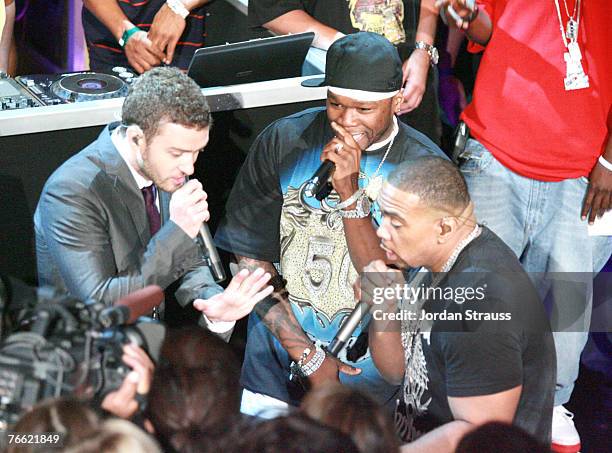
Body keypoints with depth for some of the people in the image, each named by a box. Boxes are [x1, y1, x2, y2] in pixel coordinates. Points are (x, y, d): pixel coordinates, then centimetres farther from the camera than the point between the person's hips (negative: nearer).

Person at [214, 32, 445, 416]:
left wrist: (350, 193, -26)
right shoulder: (283, 141, -4)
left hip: (368, 357, -2)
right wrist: (309, 358, -9)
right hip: (280, 343, 2)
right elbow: (251, 258, -3)